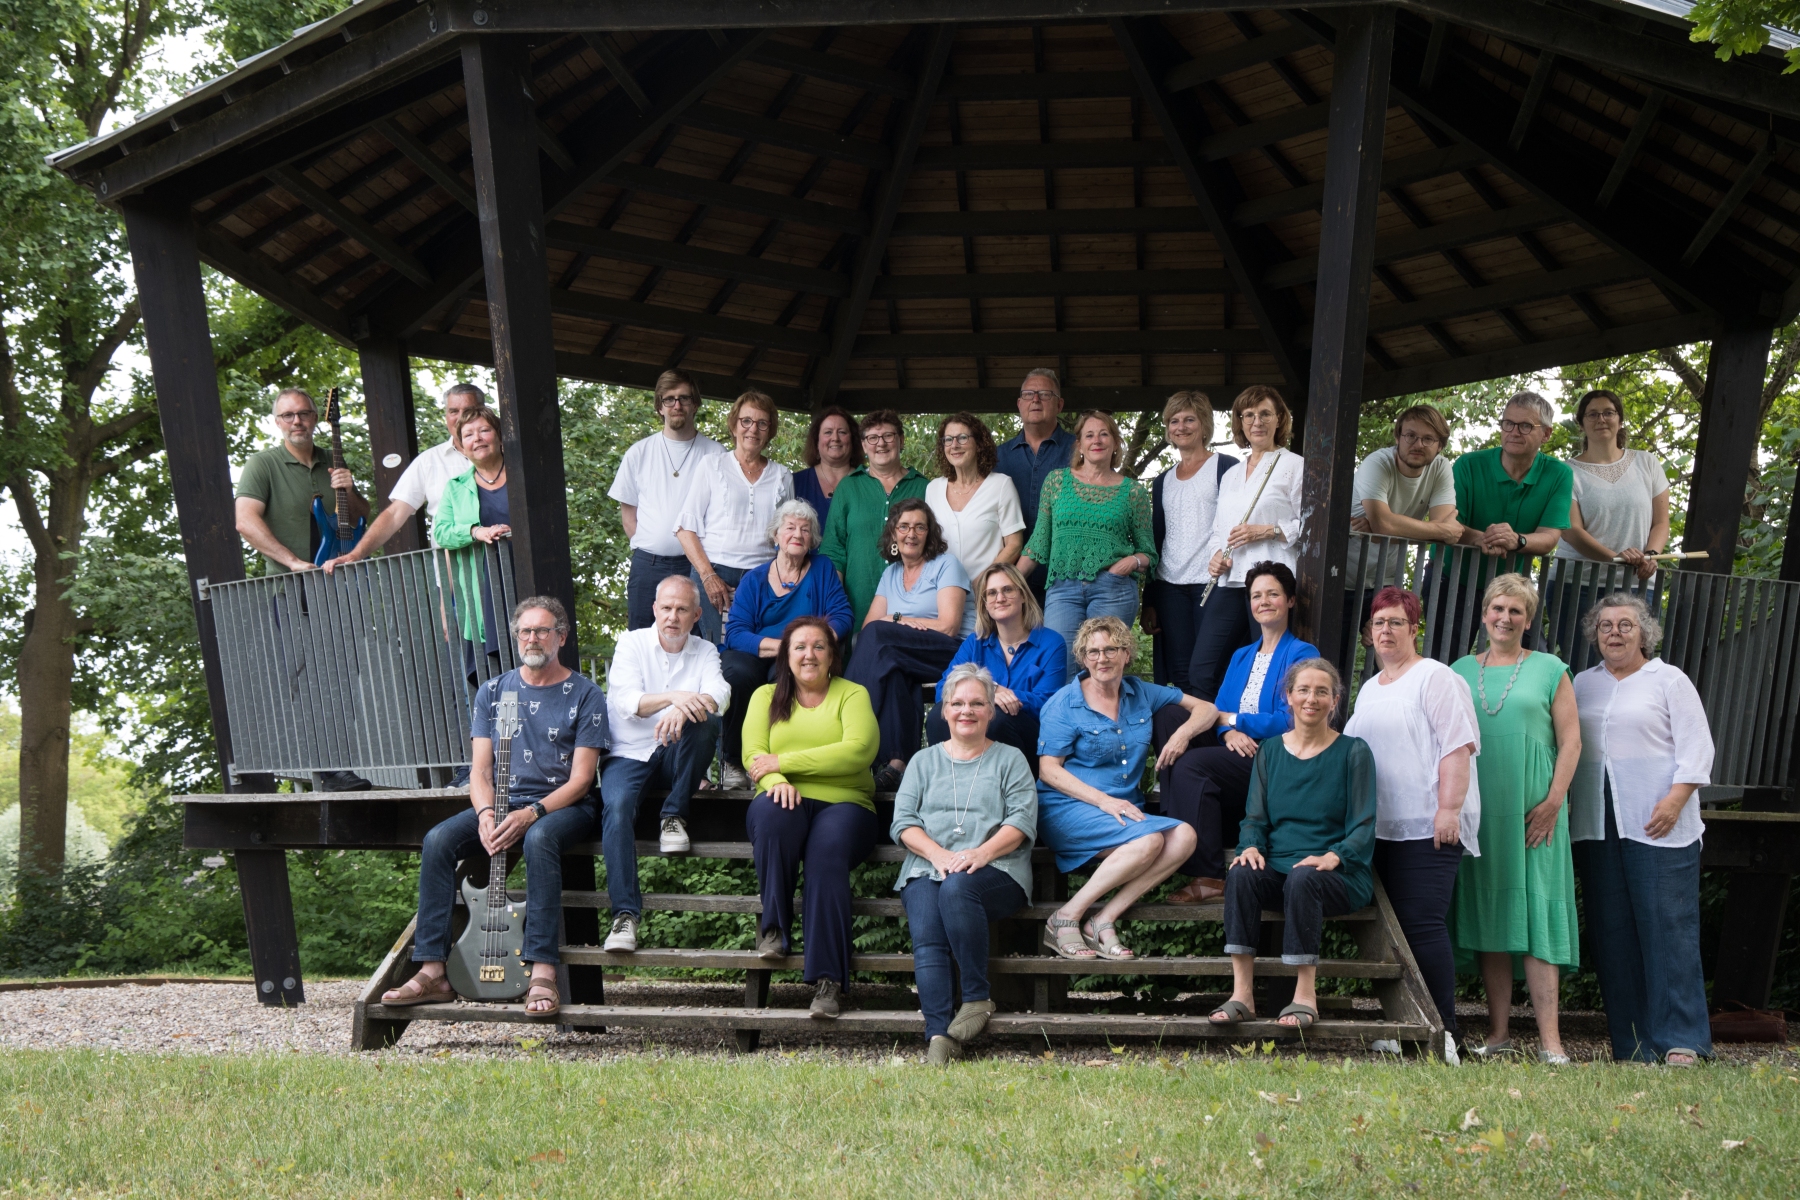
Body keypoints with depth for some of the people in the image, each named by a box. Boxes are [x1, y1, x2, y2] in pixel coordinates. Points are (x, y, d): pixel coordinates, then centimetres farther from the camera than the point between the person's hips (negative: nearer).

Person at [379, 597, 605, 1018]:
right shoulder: (492, 692, 11)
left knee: (539, 839, -39)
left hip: (565, 806, -4)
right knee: (438, 840, -23)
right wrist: (486, 813, -16)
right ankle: (432, 972, -24)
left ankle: (543, 973, -41)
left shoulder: (585, 695, -1)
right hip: (502, 803, 4)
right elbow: (480, 769, 6)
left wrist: (532, 813, -23)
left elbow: (580, 778, -7)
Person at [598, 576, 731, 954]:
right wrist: (673, 697, -34)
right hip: (629, 753, -2)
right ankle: (625, 913, -34)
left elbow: (719, 695, -11)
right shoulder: (631, 643, 4)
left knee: (705, 722, -30)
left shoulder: (705, 651, 11)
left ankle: (674, 817, -16)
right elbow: (625, 700, -14)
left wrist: (683, 709, -34)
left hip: (676, 757, 2)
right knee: (616, 808, -31)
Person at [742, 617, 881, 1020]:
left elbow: (858, 751, -7)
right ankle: (774, 926, -23)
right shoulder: (766, 696, 20)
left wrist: (782, 762, -10)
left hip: (843, 804, -1)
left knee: (828, 851, -34)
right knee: (772, 812, -36)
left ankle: (829, 978, -36)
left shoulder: (852, 695, 12)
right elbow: (753, 752, 5)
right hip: (786, 801, 1)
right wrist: (776, 780, -20)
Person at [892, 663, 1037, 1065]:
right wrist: (938, 853, -9)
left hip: (995, 871, -2)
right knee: (926, 937, -28)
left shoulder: (1010, 759, 19)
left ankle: (977, 998, -25)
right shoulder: (924, 761, 25)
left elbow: (1023, 820, 4)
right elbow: (903, 821, 12)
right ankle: (939, 1036, -40)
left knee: (957, 888, -37)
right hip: (927, 867, 2)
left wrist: (983, 852, -15)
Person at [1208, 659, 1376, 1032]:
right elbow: (1256, 817, 12)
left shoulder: (1353, 752, 5)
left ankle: (1306, 994, -29)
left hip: (1339, 875, -3)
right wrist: (1250, 846, -11)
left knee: (1303, 880, -37)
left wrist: (1333, 857, -20)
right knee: (1240, 874, -30)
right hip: (1278, 868, 3)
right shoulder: (1270, 751, 15)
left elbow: (1364, 827, -1)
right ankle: (1242, 992, -31)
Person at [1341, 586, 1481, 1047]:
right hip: (1382, 827, 8)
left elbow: (1457, 746, -12)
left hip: (1427, 826, -8)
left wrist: (1449, 808, -20)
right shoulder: (1369, 688, 22)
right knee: (1394, 924, 6)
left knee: (1422, 924, -11)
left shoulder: (1435, 678, -3)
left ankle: (1444, 1030, -7)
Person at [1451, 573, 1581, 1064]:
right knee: (1488, 915, 3)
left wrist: (1553, 800, -9)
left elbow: (1570, 740, 1)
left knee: (1536, 914, -7)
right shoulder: (1460, 671, 14)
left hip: (1532, 813, -3)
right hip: (1478, 811, 3)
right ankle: (1497, 1033, 8)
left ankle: (1550, 1039, -9)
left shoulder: (1550, 670, 6)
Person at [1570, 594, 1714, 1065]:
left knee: (1669, 926, -7)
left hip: (1657, 825, -4)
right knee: (1612, 932, 3)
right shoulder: (1583, 683, 17)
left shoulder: (1669, 680, 5)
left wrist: (1675, 799, -13)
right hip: (1596, 826, 4)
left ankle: (1681, 1040, -4)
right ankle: (1631, 1043, 7)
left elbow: (1697, 748, -2)